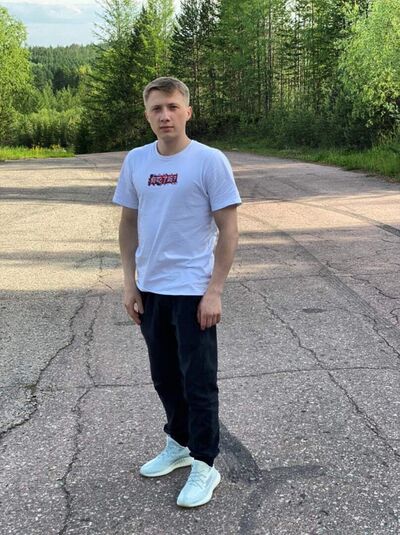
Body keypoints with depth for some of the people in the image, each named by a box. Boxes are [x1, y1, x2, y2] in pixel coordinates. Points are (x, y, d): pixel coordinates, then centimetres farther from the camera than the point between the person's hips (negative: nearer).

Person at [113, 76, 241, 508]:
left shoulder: (210, 161, -10)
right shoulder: (136, 161, 4)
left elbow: (227, 229, -9)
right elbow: (129, 223, 10)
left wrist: (214, 291, -13)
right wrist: (129, 283, 5)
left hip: (193, 291, -5)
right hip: (149, 289, 5)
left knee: (198, 381, 3)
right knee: (165, 376, 18)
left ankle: (204, 465, 19)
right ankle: (178, 444, 38)